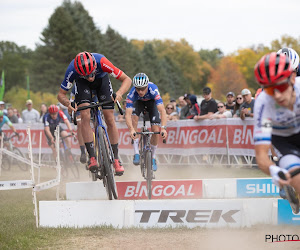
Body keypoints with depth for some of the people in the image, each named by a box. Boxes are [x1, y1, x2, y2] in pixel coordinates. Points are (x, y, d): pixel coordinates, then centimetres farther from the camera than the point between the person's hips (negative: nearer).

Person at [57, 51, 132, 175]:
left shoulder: (102, 62, -40)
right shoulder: (72, 70, -38)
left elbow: (127, 79, -31)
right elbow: (61, 94, -24)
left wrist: (119, 93, -50)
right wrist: (67, 103, -45)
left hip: (101, 79, 0)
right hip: (82, 83, 0)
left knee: (110, 119, -8)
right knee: (85, 116, -21)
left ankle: (116, 158, 2)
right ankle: (92, 157, -18)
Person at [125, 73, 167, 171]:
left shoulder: (153, 90, -41)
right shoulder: (132, 93, -38)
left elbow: (162, 110, -48)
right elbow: (128, 114, -45)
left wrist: (163, 128, -61)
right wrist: (131, 130, -61)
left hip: (151, 102, 0)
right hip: (138, 102, 0)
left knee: (155, 130, -13)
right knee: (134, 118, -29)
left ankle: (153, 158, 10)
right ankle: (136, 153, -22)